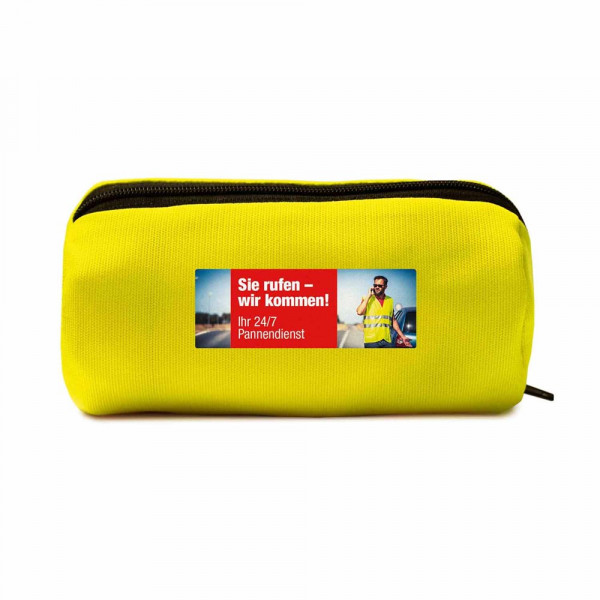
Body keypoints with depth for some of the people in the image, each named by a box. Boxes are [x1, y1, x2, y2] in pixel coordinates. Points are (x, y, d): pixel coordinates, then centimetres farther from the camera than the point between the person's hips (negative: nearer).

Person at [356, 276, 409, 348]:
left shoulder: (390, 300, 12)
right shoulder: (367, 299, 2)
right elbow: (359, 312, -15)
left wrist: (402, 335, 16)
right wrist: (368, 295, -10)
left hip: (387, 340, 3)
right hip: (371, 340, -3)